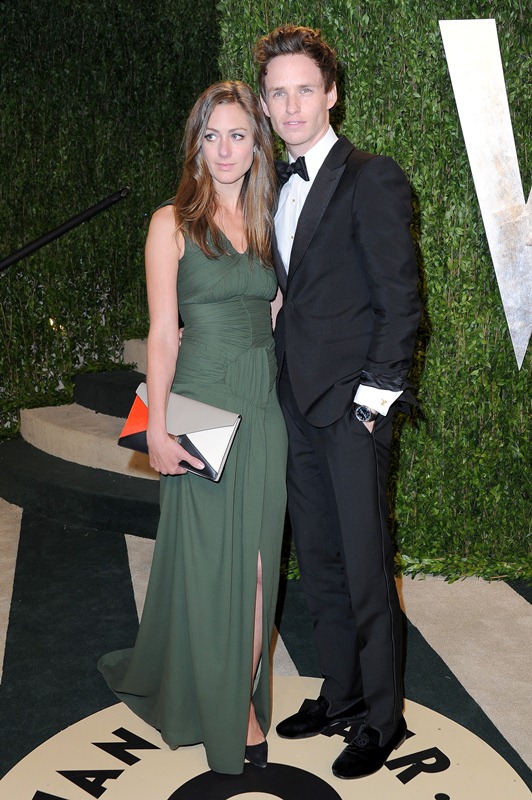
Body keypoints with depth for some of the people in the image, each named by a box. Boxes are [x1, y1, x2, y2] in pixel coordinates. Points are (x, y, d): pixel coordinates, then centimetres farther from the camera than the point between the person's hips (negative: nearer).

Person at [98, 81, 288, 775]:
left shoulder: (267, 222, 11)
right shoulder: (173, 223, -2)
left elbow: (273, 317, 12)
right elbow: (163, 333, -6)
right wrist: (158, 429, -11)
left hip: (265, 410, 4)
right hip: (202, 406, -4)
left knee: (255, 562, 8)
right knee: (208, 558, 6)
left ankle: (245, 698, 26)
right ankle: (217, 708, 27)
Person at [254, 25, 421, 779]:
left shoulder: (371, 178, -7)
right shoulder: (279, 185, 15)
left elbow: (400, 299, -10)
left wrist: (375, 394, -14)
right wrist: (282, 377, 7)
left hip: (353, 406, -7)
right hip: (299, 404, 7)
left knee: (365, 569, 2)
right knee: (318, 562, 15)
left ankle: (382, 719, 21)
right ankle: (340, 695, 33)